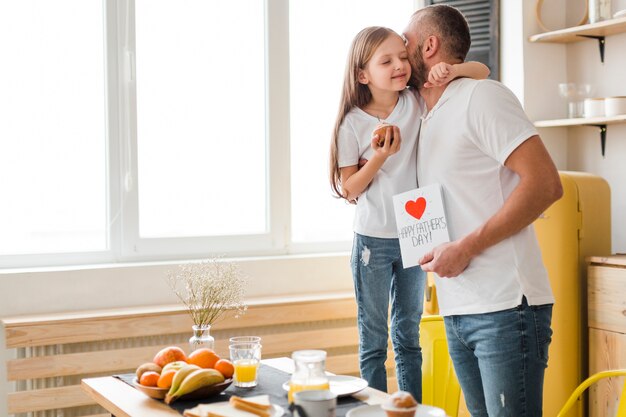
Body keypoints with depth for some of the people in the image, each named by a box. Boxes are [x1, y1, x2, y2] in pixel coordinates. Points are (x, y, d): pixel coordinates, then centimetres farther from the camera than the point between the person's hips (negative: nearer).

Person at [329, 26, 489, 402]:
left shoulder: (417, 102, -3)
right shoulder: (353, 123, -10)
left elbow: (482, 71, -1)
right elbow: (349, 189, -8)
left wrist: (452, 70, -23)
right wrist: (379, 158, -24)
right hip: (373, 241, -3)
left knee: (409, 337, 15)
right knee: (374, 340, 6)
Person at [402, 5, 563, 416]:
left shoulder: (481, 95, -6)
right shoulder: (427, 120, 18)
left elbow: (546, 184, -15)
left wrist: (466, 248, -16)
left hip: (505, 308, -8)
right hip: (456, 310, 8)